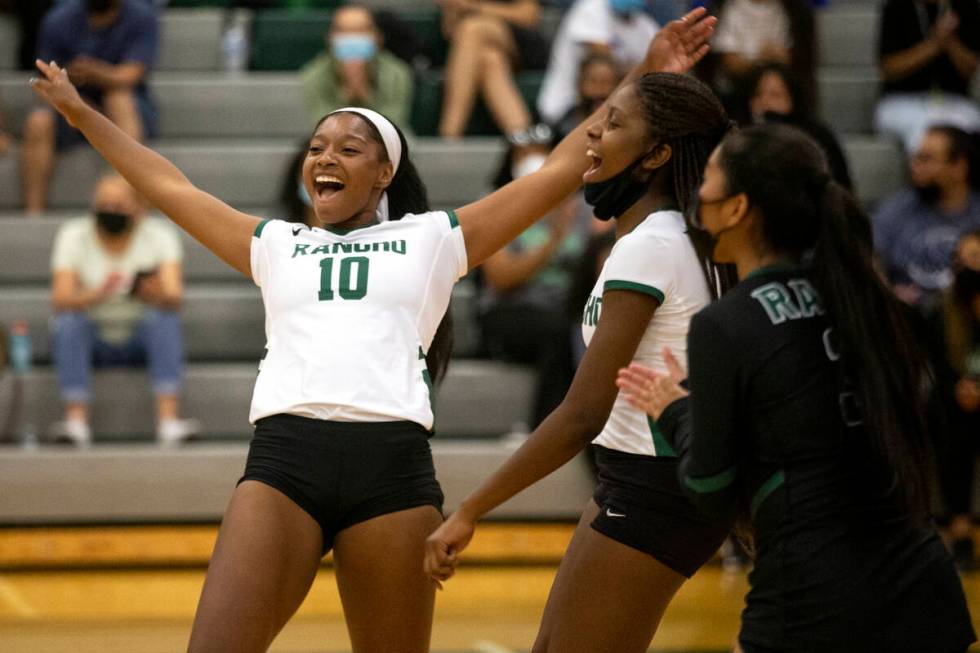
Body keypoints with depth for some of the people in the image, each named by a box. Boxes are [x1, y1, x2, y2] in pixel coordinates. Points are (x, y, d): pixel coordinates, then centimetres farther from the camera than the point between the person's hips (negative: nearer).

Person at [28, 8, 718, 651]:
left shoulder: (432, 240, 17)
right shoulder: (276, 245, 24)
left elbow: (561, 170, 16)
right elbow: (170, 187, 32)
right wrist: (80, 112, 38)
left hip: (393, 467, -1)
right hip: (283, 460, 1)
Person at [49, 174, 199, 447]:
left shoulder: (160, 235, -7)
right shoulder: (73, 236, -7)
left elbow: (175, 298, -21)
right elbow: (60, 300, -20)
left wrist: (158, 296, -45)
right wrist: (96, 295, -41)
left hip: (141, 339, 0)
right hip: (92, 339, 0)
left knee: (163, 316, -30)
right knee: (67, 321, -30)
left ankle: (169, 421, -39)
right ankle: (77, 422, -38)